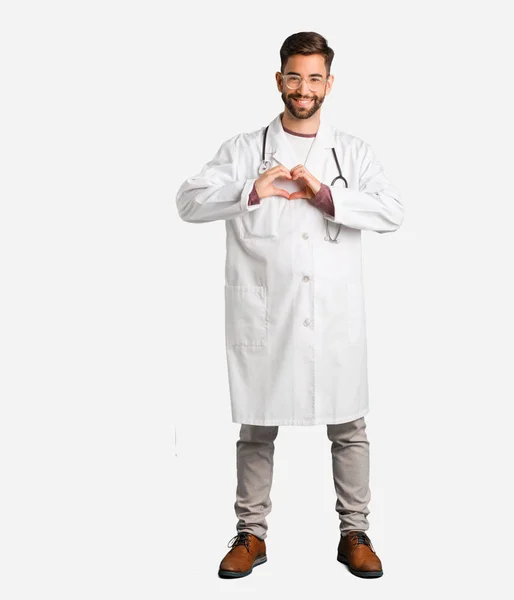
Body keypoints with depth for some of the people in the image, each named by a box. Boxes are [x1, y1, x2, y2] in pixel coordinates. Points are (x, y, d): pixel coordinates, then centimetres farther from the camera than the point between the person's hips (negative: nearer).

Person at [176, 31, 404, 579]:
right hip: (263, 314, 0)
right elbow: (189, 202, -4)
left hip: (335, 316, 1)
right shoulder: (243, 149, 7)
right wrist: (250, 192, -20)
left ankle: (354, 533, 22)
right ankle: (251, 534, 23)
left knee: (348, 427, 6)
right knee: (256, 428, 8)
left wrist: (324, 194, -16)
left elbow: (392, 212, -4)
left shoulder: (353, 152, 10)